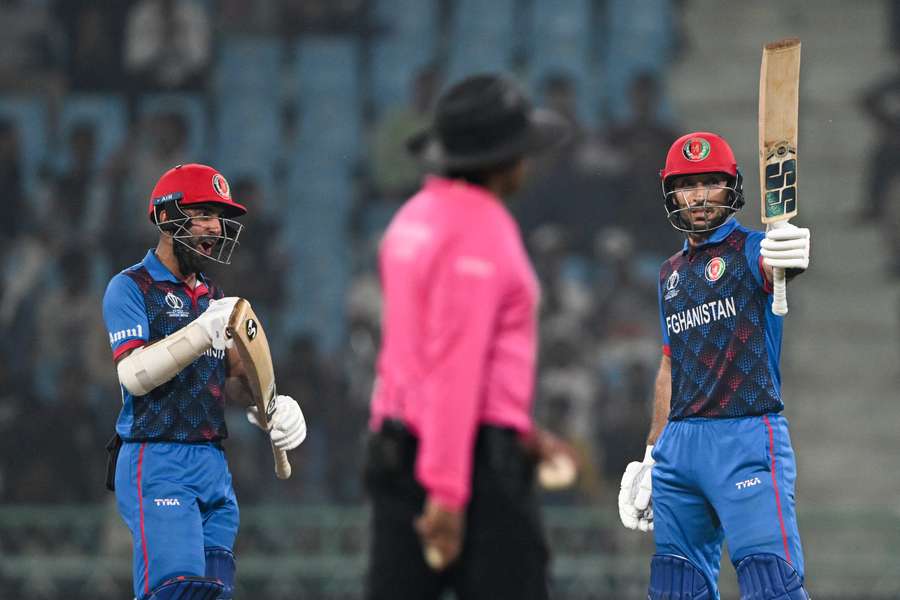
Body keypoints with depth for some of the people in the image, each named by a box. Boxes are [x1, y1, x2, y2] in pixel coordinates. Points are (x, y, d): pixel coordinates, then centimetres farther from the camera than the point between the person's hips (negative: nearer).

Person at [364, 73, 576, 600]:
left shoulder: (414, 221, 15)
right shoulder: (479, 231, -16)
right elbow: (456, 365, -22)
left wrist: (519, 432, 27)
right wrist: (447, 493, -24)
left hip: (402, 451, 9)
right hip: (470, 459, -9)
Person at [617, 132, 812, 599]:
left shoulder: (750, 251, -2)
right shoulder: (672, 272, 20)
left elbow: (772, 262, -28)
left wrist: (791, 254, -53)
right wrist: (652, 456, 21)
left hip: (747, 438, -7)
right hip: (679, 445, 7)